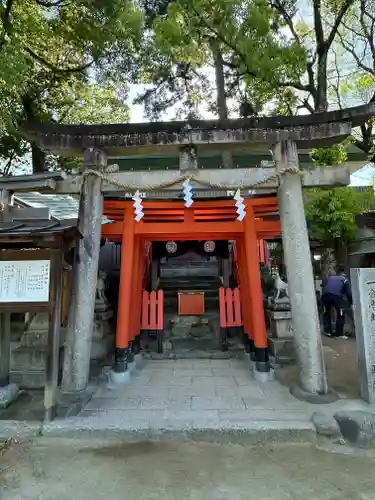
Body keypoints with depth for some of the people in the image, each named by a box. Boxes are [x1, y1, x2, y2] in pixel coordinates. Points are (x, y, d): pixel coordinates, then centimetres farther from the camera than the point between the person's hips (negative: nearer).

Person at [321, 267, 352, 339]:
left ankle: (327, 331, 21)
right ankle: (339, 334, 12)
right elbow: (349, 292, 15)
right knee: (340, 315, 12)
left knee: (326, 313, 21)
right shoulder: (345, 279, 24)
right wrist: (351, 302, 24)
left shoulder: (330, 277, 33)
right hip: (337, 296, -3)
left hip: (325, 295, 3)